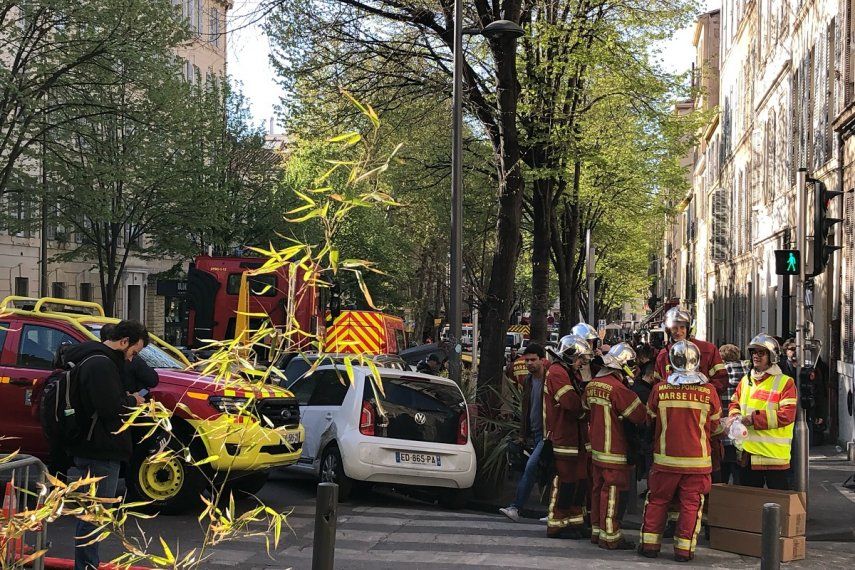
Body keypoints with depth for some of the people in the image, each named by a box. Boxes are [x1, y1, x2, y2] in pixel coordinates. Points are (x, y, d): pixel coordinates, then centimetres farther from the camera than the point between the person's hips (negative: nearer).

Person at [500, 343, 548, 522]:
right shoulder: (528, 381, 14)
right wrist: (523, 435, 19)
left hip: (545, 434, -9)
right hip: (533, 434, 9)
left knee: (531, 467, -18)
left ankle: (515, 508, -16)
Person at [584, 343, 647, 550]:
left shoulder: (592, 385, 6)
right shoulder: (618, 389, -21)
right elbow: (640, 416, -16)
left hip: (596, 446, 9)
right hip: (614, 450, -9)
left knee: (598, 489, 15)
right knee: (611, 492, -3)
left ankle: (597, 531, 24)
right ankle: (610, 537, 2)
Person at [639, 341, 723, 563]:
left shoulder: (659, 390, -8)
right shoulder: (709, 392, -9)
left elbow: (650, 418, 8)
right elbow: (715, 425, 5)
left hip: (665, 459, 1)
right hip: (697, 461, -1)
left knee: (657, 501, 13)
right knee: (691, 504, 8)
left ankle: (649, 544, 17)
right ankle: (684, 549, 9)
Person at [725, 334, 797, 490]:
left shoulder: (785, 382, -8)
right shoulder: (745, 380, 13)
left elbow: (787, 415, -17)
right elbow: (734, 404, 23)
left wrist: (754, 419, -19)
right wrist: (734, 417, -2)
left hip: (774, 453, -6)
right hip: (746, 452, 6)